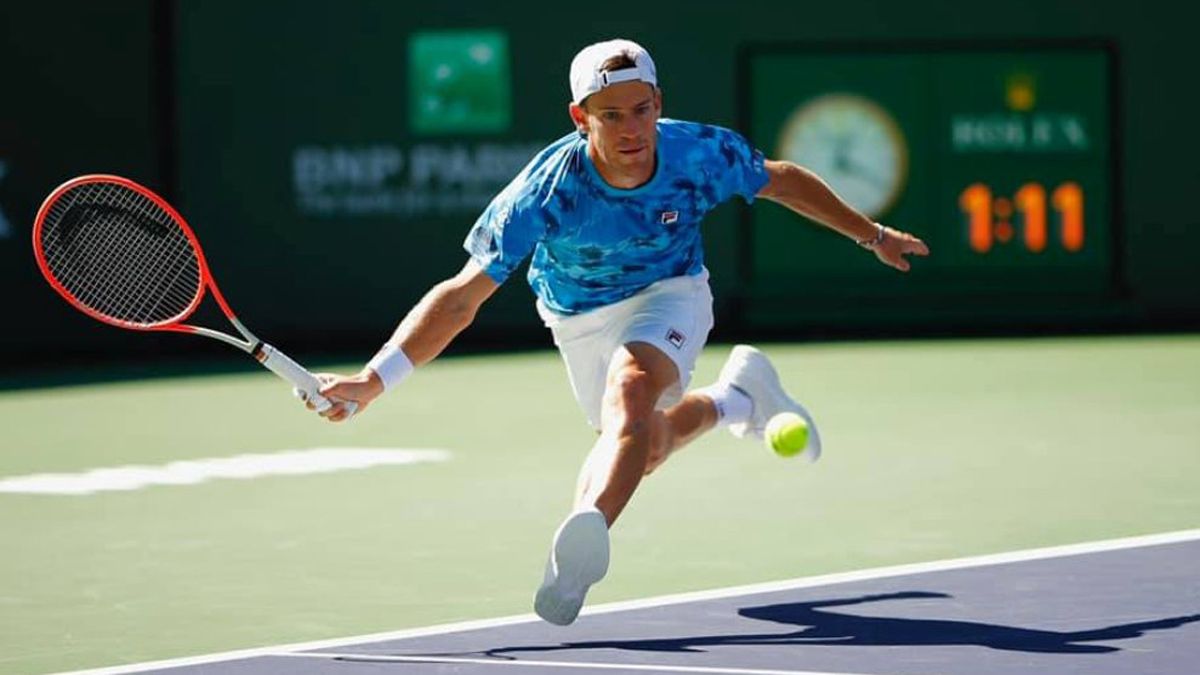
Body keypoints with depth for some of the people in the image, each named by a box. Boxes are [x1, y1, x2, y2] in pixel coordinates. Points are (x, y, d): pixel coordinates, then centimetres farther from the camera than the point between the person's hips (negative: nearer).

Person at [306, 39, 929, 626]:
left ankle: (586, 532, -51)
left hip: (669, 295, -2)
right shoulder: (546, 191, -36)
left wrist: (873, 235, 5)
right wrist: (372, 380, -48)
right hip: (580, 320, 2)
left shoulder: (701, 154, -29)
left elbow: (780, 180, -6)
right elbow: (462, 298, -36)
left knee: (630, 388, -34)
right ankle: (738, 395, 47)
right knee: (647, 446, 18)